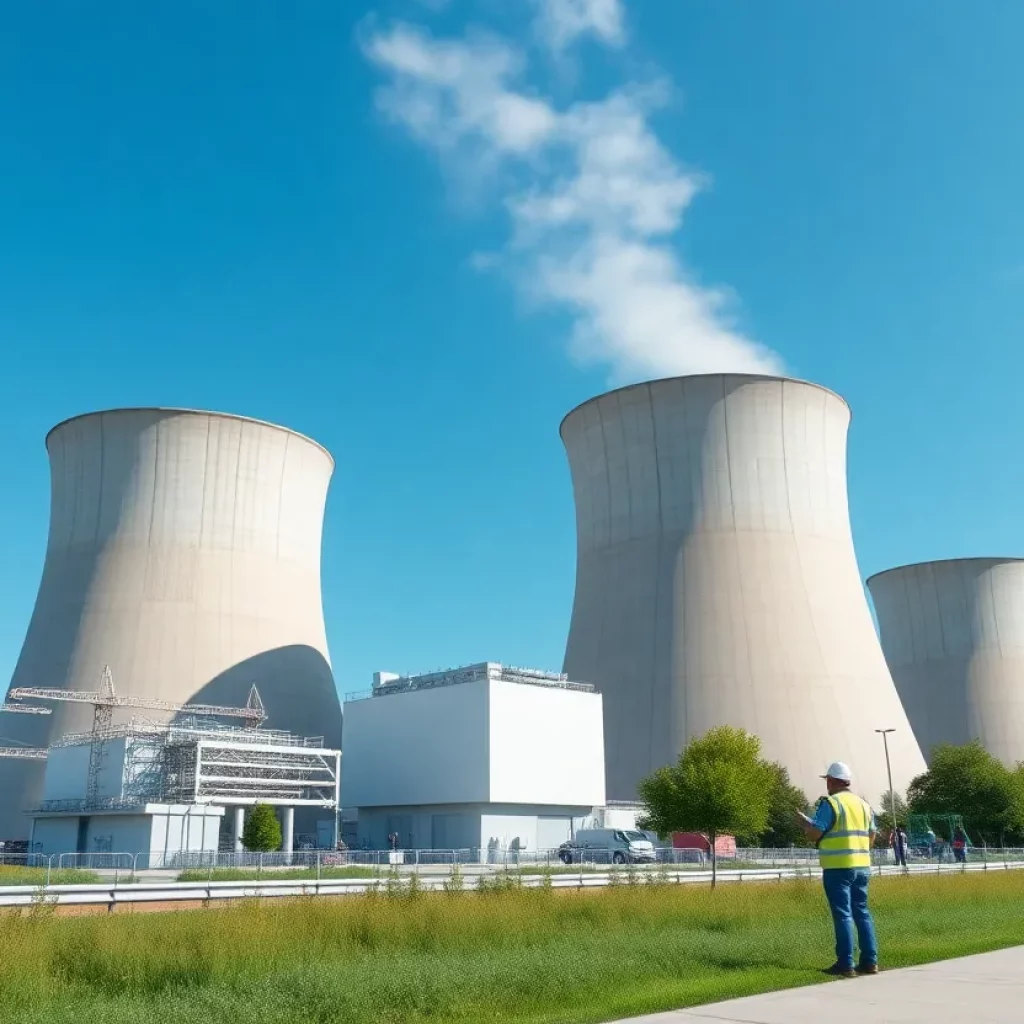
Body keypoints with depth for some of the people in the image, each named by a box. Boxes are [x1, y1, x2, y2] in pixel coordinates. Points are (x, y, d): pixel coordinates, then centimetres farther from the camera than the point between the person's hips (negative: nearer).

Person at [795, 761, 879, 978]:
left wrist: (803, 820, 5)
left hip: (838, 868, -6)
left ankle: (845, 965, -3)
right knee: (862, 912, 13)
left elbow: (815, 834, -13)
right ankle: (870, 961, 14)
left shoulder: (830, 803, -9)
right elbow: (871, 836, 16)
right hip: (862, 866, 6)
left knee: (843, 915, -3)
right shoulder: (863, 804, 13)